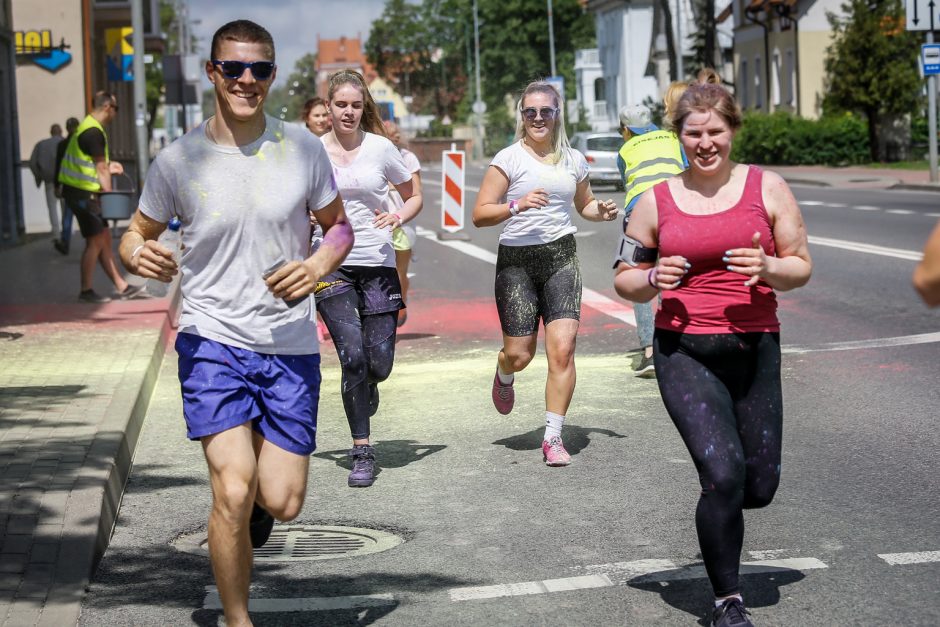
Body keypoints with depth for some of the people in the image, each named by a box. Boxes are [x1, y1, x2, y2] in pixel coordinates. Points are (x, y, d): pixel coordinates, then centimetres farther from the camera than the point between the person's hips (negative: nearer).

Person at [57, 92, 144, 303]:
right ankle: (86, 291, 1)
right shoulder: (94, 132, -17)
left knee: (105, 238, 12)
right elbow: (101, 169, -15)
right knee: (96, 241, -6)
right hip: (82, 193, -11)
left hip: (83, 192, 11)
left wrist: (107, 166, 23)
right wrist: (109, 196, -10)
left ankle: (121, 286, 16)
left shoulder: (88, 127, 16)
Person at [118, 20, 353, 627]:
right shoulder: (177, 160, -4)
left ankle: (256, 499, 38)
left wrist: (319, 265, -12)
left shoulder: (304, 148, -2)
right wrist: (139, 255, -16)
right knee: (234, 492, -14)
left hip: (290, 346, 2)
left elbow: (340, 226, 10)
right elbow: (137, 233, 8)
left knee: (282, 503, -1)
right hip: (212, 338, -1)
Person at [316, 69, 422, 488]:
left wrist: (399, 217, -9)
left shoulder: (380, 148, 1)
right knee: (352, 356, -12)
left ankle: (366, 387, 36)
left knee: (379, 362, -3)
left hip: (378, 264, 0)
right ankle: (362, 452, -1)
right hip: (331, 264, 0)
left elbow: (414, 196, 11)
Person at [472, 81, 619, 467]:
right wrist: (516, 206, -23)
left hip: (561, 257, 2)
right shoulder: (508, 159, -3)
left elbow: (584, 204, 28)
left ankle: (553, 437, -3)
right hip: (517, 260, -2)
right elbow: (480, 215, -7)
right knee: (519, 355, 1)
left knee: (562, 349, -11)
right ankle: (504, 375, 40)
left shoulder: (573, 160, 11)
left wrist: (601, 211, 6)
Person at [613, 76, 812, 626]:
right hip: (684, 352, -2)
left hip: (755, 349, 2)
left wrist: (767, 267, -15)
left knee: (760, 488, 6)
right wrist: (653, 280, -10)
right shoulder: (657, 201, 5)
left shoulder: (767, 187, 5)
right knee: (725, 476, -16)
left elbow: (802, 267, 7)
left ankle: (718, 506, 44)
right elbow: (625, 280, 12)